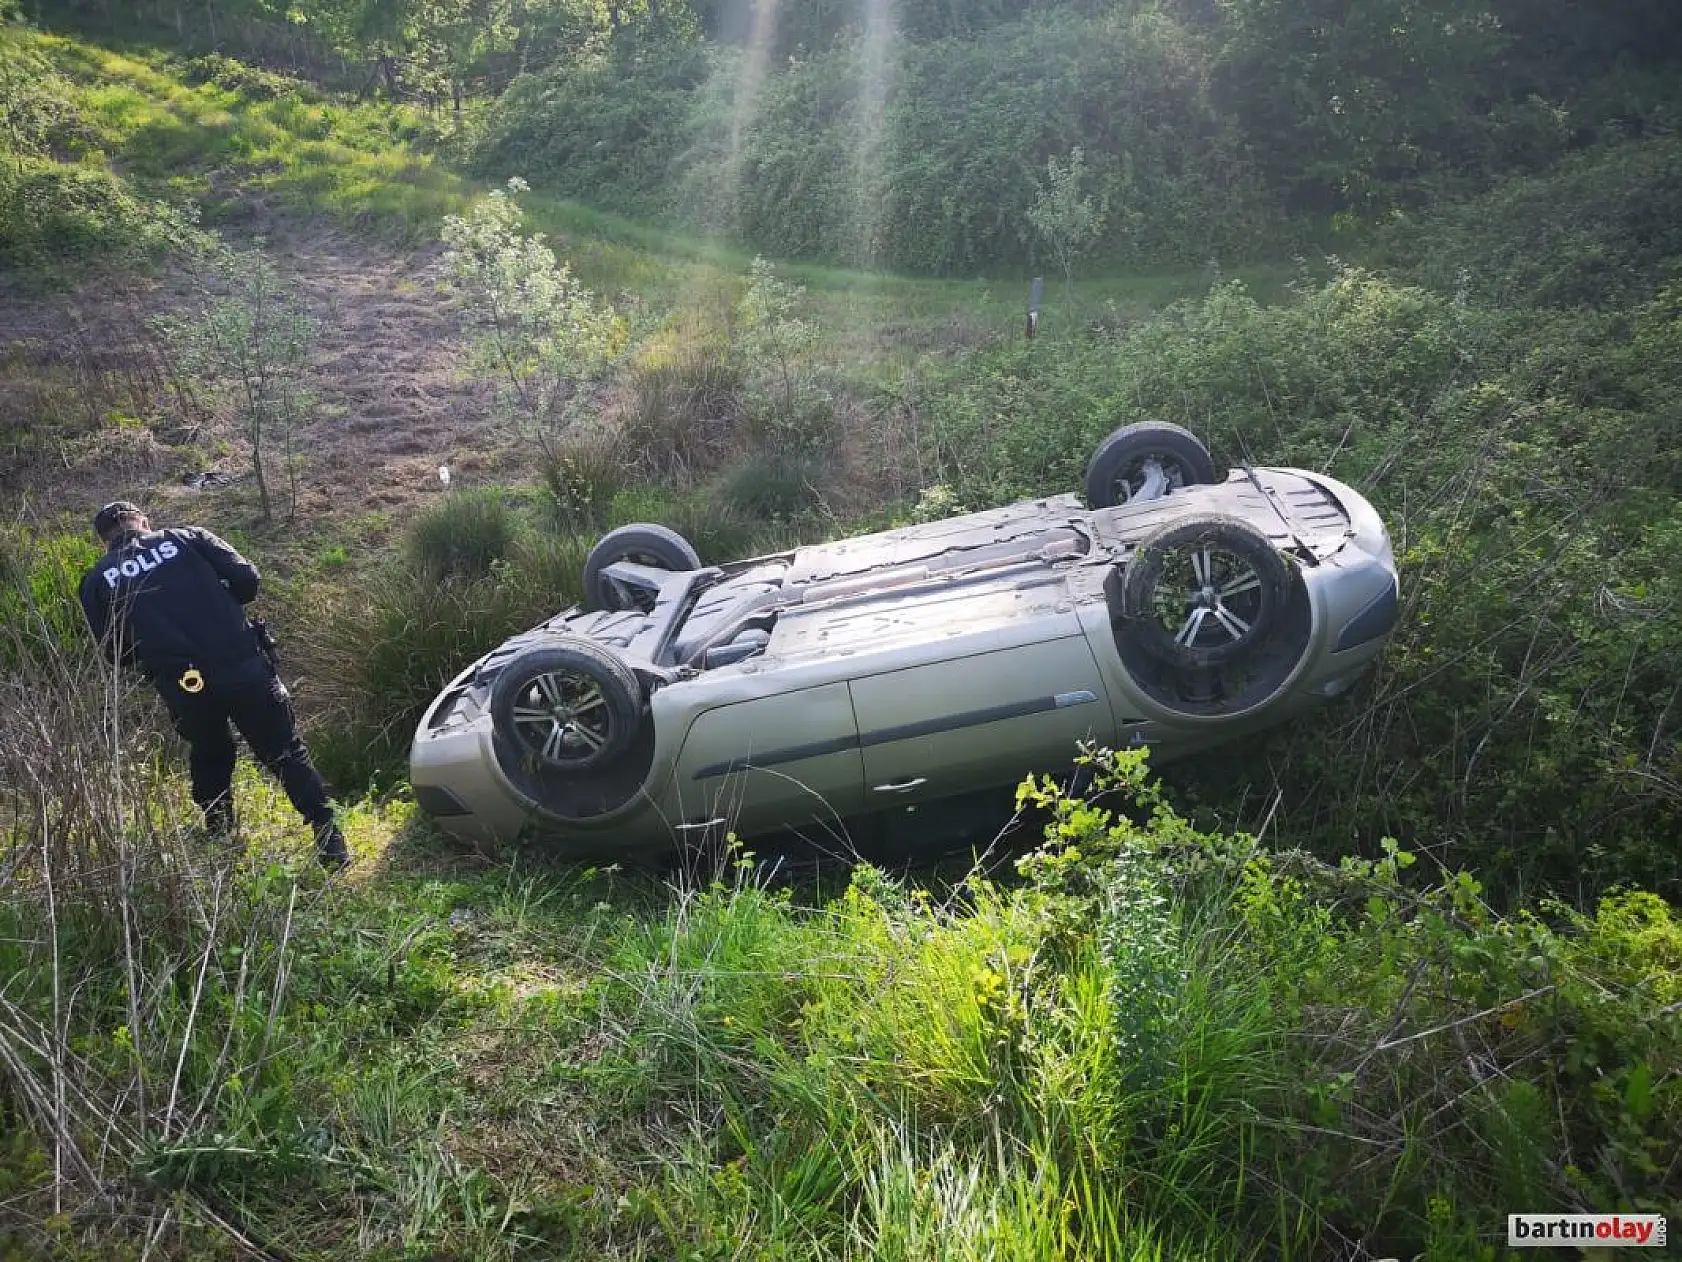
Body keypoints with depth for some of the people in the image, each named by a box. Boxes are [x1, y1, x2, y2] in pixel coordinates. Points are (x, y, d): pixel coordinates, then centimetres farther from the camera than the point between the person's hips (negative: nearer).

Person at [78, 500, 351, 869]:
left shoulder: (97, 581, 11)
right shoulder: (186, 537, 9)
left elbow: (115, 653, 9)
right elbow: (247, 579, 1)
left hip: (182, 687, 1)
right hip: (243, 668, -1)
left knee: (209, 763, 28)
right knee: (288, 756, 11)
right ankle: (331, 844, 6)